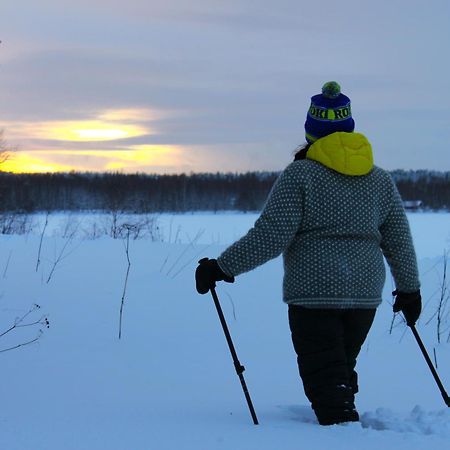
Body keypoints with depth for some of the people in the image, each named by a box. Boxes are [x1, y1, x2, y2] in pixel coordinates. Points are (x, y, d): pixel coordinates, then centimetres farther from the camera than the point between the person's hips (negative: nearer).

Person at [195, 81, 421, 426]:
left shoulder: (300, 175, -8)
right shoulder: (380, 180, 7)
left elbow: (271, 236, -14)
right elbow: (400, 241, 11)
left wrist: (222, 268, -8)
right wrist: (410, 288, 24)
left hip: (313, 292, -5)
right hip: (365, 294, 5)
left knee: (326, 381, -1)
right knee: (342, 372, 21)